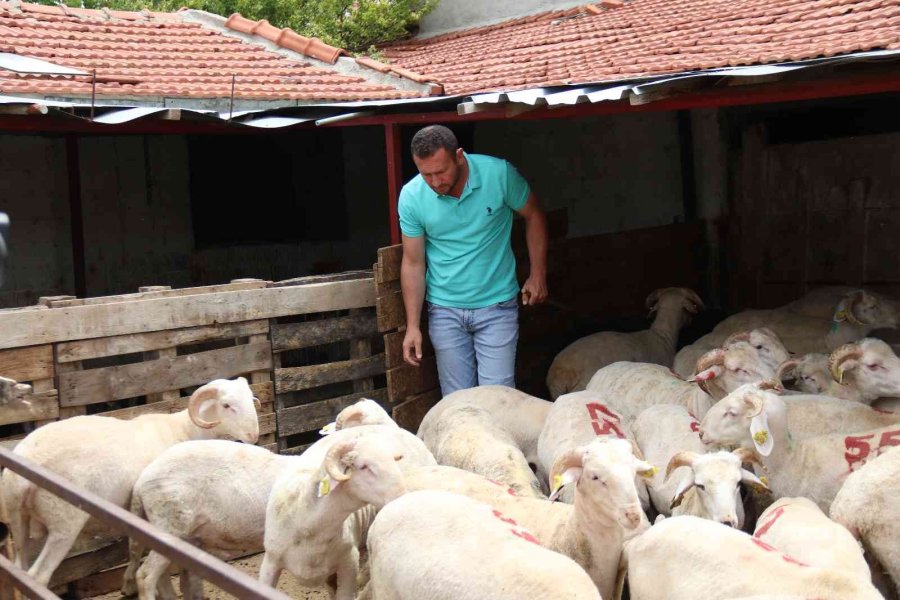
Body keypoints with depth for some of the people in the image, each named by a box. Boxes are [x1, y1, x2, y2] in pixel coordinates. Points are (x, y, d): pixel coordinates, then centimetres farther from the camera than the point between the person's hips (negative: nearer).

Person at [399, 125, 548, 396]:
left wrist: (538, 274, 3)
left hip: (496, 305, -1)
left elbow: (533, 215, 3)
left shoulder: (499, 173, -14)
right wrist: (413, 326, -4)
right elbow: (413, 264, -3)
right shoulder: (411, 196, -10)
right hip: (445, 310, 1)